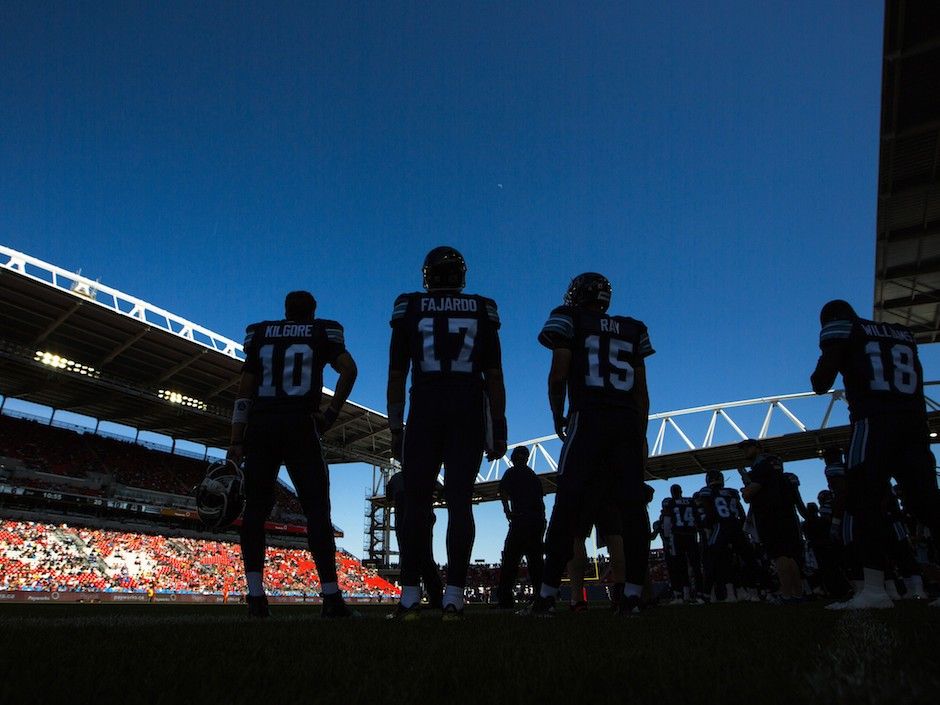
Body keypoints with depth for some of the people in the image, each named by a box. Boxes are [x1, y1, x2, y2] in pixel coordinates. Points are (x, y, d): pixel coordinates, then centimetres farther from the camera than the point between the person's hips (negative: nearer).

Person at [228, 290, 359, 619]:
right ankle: (331, 597, -5)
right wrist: (331, 412, 0)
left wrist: (236, 441, 7)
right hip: (300, 425, -2)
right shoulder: (323, 333, 10)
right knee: (317, 509, -1)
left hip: (260, 426, 2)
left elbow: (245, 390, 8)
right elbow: (349, 369, -8)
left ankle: (256, 595, 3)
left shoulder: (260, 334, 15)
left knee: (255, 509, 8)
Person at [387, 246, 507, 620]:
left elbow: (396, 375, 6)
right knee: (459, 500, 1)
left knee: (416, 501, 5)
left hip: (425, 410, -1)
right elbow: (494, 377, 6)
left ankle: (410, 596, 3)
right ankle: (453, 596, -1)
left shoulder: (409, 308, 9)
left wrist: (395, 429, 9)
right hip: (470, 410, 1)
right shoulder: (483, 310, 11)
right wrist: (498, 430, 8)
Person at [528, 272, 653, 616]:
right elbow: (641, 391, 16)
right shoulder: (633, 330, 20)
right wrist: (641, 436, 19)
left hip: (588, 420, -4)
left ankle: (548, 595, -2)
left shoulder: (570, 322, 8)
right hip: (628, 423, 4)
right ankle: (632, 596, 5)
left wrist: (558, 417, 12)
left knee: (568, 504, -4)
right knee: (633, 506, 4)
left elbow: (558, 375, -1)